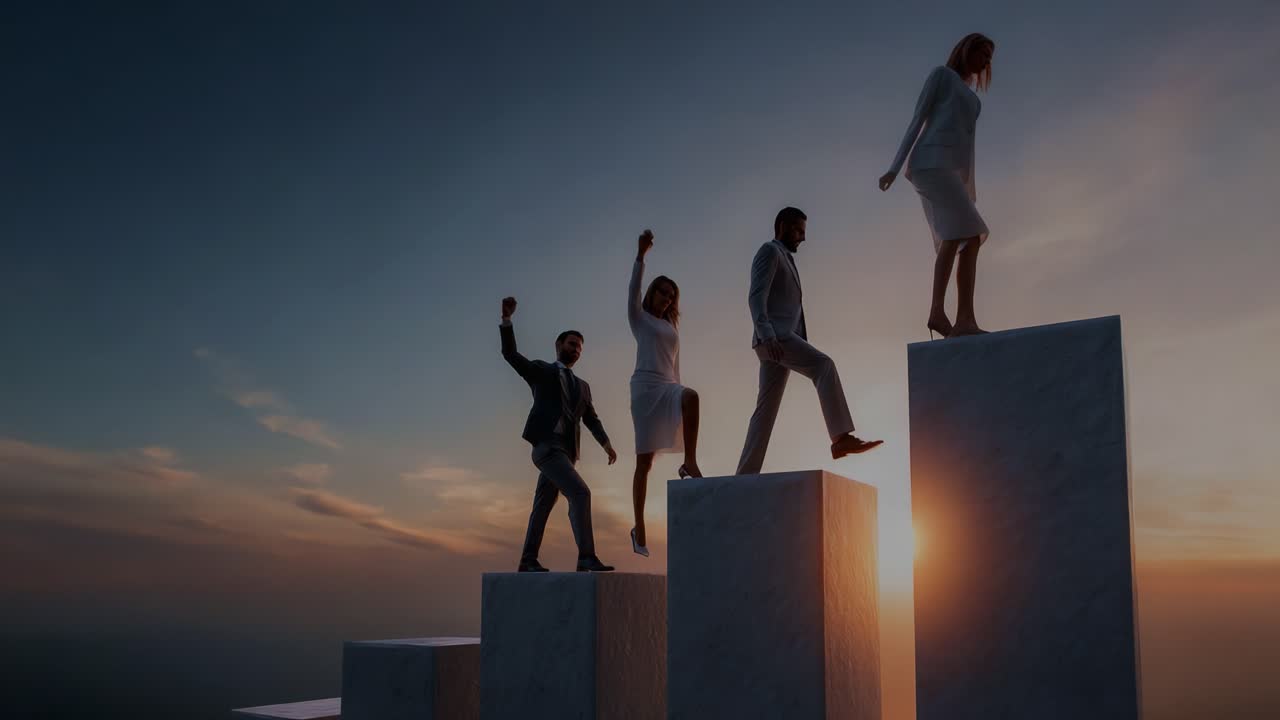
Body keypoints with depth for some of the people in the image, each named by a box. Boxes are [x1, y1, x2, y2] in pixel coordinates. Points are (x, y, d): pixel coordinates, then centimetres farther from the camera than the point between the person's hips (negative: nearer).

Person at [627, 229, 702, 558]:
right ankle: (639, 528, 0)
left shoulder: (672, 326, 26)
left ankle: (690, 464, -32)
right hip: (645, 386, -4)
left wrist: (677, 394, 18)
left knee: (691, 397, -34)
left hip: (668, 388, 4)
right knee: (644, 460, -7)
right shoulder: (639, 318, 12)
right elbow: (633, 289, -6)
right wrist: (641, 255, -17)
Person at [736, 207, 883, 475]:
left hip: (783, 338, 10)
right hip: (774, 337, -10)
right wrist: (767, 334, -26)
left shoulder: (786, 258, 29)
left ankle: (746, 472, 1)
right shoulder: (769, 251, 0)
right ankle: (841, 438, -32)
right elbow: (756, 296, -13)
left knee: (767, 406, 3)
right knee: (823, 365, -24)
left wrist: (801, 344, 18)